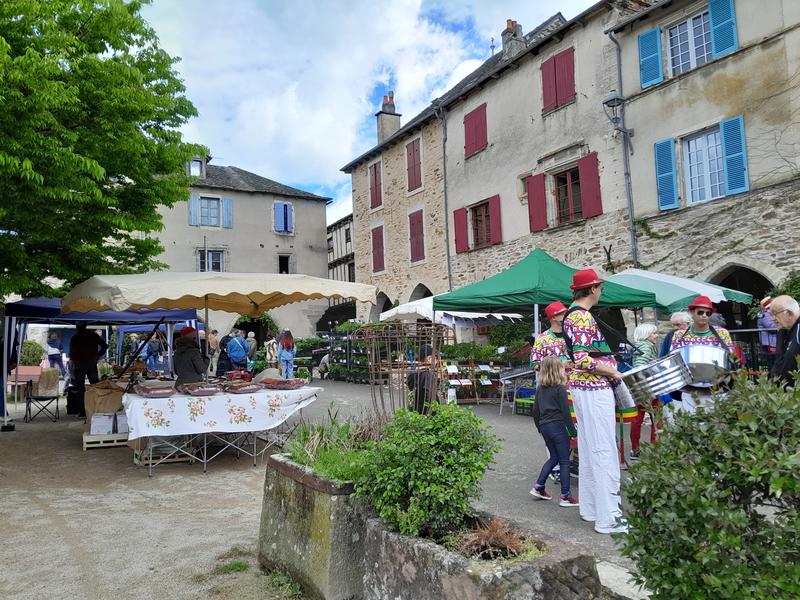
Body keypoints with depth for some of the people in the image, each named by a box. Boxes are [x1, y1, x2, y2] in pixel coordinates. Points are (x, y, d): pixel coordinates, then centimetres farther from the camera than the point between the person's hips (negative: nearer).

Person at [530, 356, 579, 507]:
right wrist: (573, 431, -5)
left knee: (553, 457, 20)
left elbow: (535, 410, 11)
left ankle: (538, 487, 19)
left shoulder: (540, 388, 7)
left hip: (544, 427, 7)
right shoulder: (560, 388, -12)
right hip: (558, 427, -7)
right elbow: (565, 412, -14)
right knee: (564, 461, 3)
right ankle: (565, 496, 7)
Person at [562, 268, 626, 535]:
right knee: (604, 452, -5)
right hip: (595, 390, -10)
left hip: (583, 388, 10)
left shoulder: (572, 314, 14)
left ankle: (590, 508, 26)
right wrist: (611, 372, -12)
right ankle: (608, 518, 1)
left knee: (589, 450, 16)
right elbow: (582, 360, -24)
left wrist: (607, 366, 17)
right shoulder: (583, 317, -17)